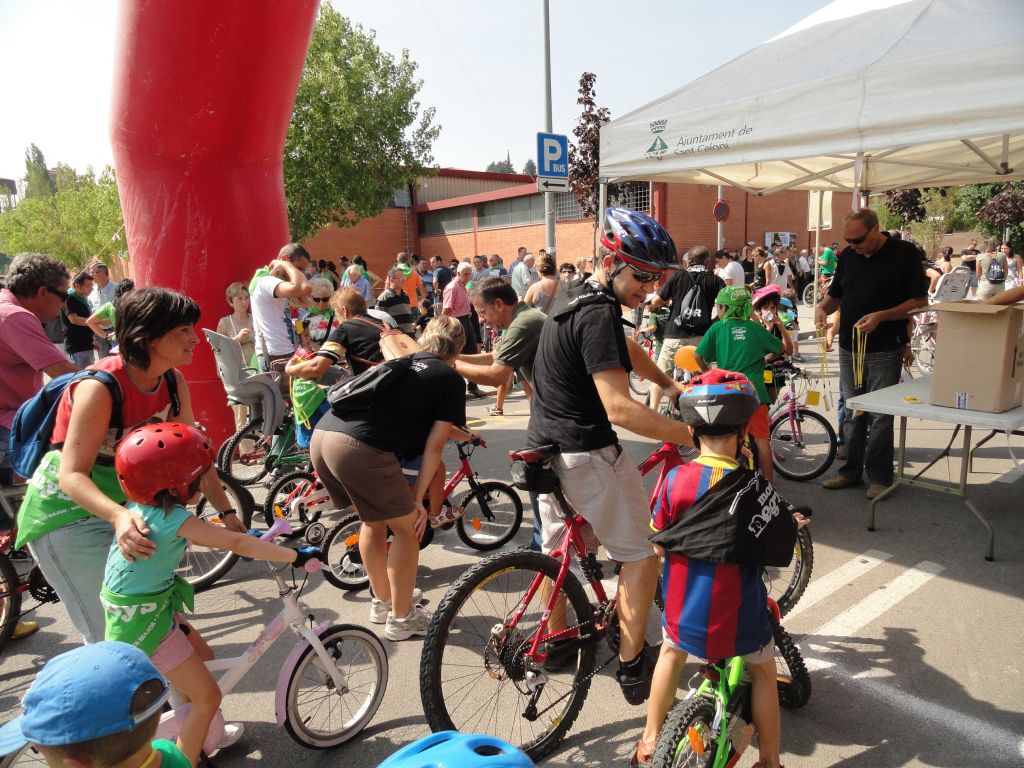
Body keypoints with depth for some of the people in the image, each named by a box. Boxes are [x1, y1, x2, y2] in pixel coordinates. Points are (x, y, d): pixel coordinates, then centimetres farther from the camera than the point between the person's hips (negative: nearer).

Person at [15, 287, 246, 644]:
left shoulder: (173, 381, -9)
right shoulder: (100, 387, -29)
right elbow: (72, 475, -30)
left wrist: (227, 512, -9)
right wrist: (119, 517, -48)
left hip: (122, 504, 7)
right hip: (66, 514, -6)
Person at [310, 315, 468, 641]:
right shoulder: (451, 378, 11)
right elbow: (434, 445, 6)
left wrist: (460, 432, 53)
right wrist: (418, 500, 11)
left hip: (321, 437, 8)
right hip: (360, 448, -8)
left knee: (374, 522, 27)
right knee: (407, 528, 13)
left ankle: (382, 601, 43)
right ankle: (402, 617, 26)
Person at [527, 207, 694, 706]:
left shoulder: (573, 297, 10)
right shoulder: (598, 314, -22)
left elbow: (627, 350, 23)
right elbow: (620, 408, -30)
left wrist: (672, 385, 30)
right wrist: (694, 436, -30)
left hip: (546, 446, 10)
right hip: (585, 455, -10)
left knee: (556, 548, 22)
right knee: (642, 552, 6)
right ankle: (632, 667, 14)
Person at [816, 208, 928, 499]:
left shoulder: (904, 253, -6)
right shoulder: (848, 256, 8)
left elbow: (920, 300, -7)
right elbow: (835, 295, 17)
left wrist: (881, 316, -20)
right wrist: (822, 307, -5)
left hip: (885, 351, -5)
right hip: (849, 348, 5)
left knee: (880, 416, 0)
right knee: (851, 412, 11)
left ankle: (879, 476, 12)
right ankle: (851, 469, 21)